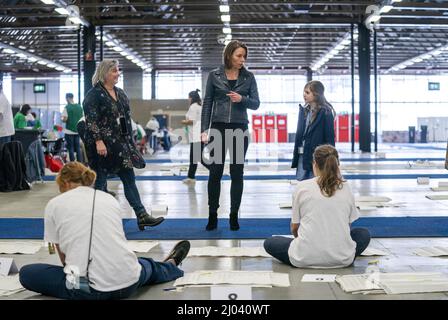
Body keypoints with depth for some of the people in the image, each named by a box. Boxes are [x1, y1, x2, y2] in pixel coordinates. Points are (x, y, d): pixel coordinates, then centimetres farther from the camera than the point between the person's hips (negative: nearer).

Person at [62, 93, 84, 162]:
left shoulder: (67, 107, -10)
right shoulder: (79, 107, 5)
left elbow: (65, 119, -14)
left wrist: (62, 118, 7)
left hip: (69, 131, -4)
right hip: (78, 130, 5)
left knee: (71, 148, 1)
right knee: (78, 148, 9)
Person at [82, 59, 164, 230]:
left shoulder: (120, 94, 14)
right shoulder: (94, 94, -8)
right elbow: (91, 120, -15)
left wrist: (130, 141, 15)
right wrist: (98, 141, -23)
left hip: (120, 142, 7)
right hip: (102, 144, -7)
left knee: (129, 178, 3)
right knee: (100, 181, 1)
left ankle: (142, 216, 3)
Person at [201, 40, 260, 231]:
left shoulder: (248, 77, 5)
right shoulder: (214, 76, 2)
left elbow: (256, 104, 4)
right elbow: (207, 104, 4)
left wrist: (242, 99, -16)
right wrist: (204, 129, -3)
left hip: (239, 129, 1)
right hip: (218, 128, -1)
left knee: (237, 173, 4)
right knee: (215, 172, 1)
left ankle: (234, 215, 12)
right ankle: (212, 215, 10)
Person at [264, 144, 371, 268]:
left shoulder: (302, 187, 1)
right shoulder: (345, 188, 7)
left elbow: (294, 228, 9)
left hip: (305, 258, -1)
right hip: (342, 259, 1)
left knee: (269, 243, 24)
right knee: (364, 234, 32)